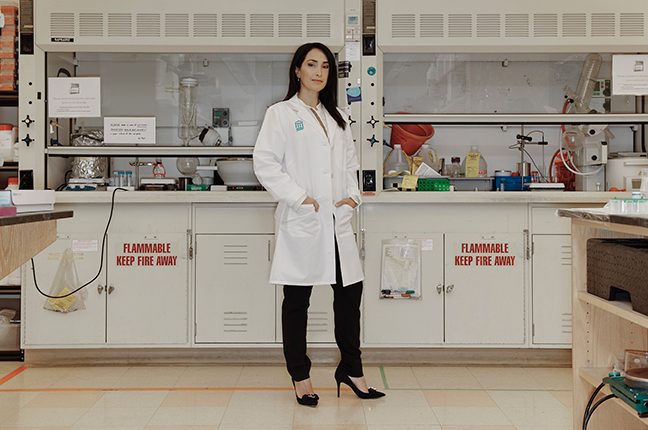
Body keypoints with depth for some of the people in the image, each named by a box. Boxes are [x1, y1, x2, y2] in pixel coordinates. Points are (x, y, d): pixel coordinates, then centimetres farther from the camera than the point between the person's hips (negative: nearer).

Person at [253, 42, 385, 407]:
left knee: (350, 289, 7)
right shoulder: (281, 114, -1)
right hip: (301, 221, -5)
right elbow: (265, 162, -10)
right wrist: (300, 198, -15)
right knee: (297, 299, 4)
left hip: (337, 220, 6)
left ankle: (351, 369, 22)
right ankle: (300, 377, 16)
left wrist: (353, 195, 4)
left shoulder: (336, 117, 18)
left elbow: (350, 162, 21)